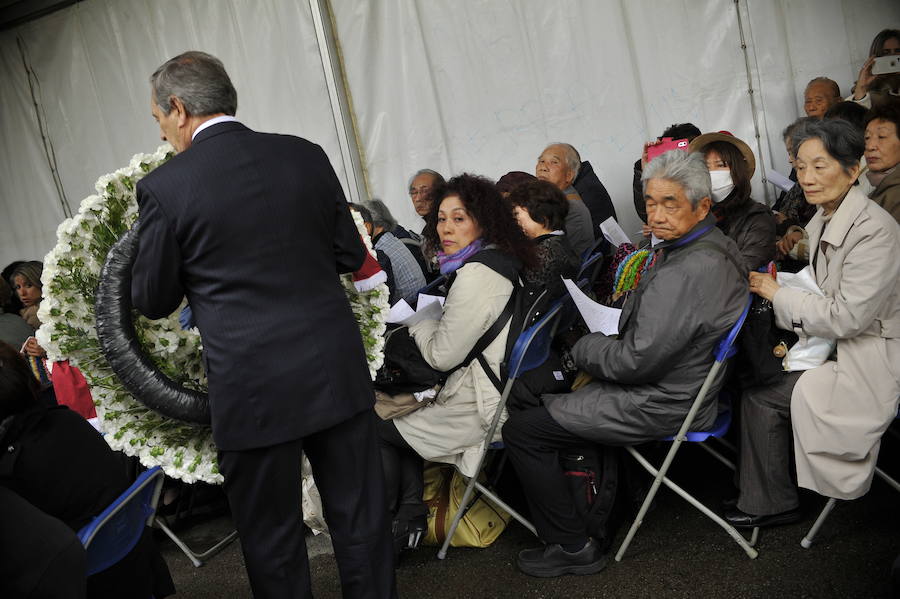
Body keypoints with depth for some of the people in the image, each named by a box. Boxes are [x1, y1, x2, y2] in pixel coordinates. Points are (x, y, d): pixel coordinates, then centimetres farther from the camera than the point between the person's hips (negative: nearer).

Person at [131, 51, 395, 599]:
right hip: (337, 371, 4)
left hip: (253, 388, -3)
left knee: (272, 539, 12)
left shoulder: (164, 188, -8)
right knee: (361, 519, 15)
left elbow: (153, 301, 2)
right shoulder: (307, 156, 2)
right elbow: (351, 255, 8)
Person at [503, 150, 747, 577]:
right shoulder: (713, 246, 4)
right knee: (548, 395, 28)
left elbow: (637, 361, -27)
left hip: (660, 404, -11)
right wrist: (601, 349, 5)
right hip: (680, 380, 11)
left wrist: (583, 348, -9)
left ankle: (573, 547, 4)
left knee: (521, 429, -7)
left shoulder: (685, 273, -29)